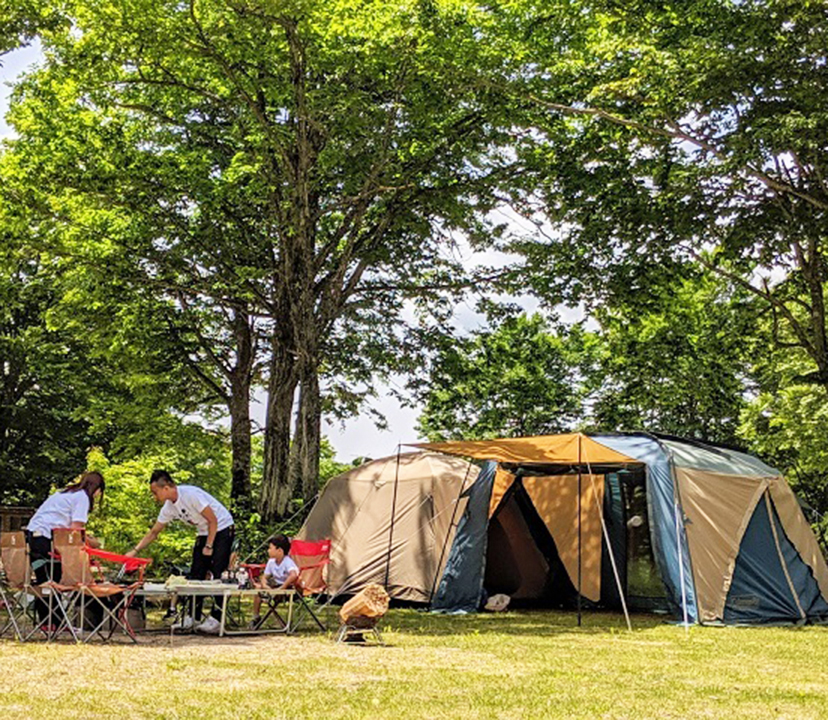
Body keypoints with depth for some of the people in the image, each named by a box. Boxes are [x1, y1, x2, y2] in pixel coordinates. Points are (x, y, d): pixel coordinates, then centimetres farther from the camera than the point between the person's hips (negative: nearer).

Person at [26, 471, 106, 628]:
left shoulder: (65, 493, 25)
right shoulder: (82, 496, -1)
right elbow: (75, 528, -9)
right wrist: (90, 542, 5)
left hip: (31, 534, 9)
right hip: (45, 538, -9)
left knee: (43, 582, 13)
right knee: (54, 581, -2)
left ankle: (44, 621, 17)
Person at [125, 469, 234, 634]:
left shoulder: (190, 494, -26)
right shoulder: (169, 507, -1)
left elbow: (213, 520, -22)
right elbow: (153, 532, 10)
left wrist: (208, 546, -18)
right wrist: (135, 551, 5)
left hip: (222, 529, -8)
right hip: (204, 533, 8)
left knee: (217, 574, -12)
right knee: (196, 575, 4)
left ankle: (215, 619, -10)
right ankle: (193, 617, 10)